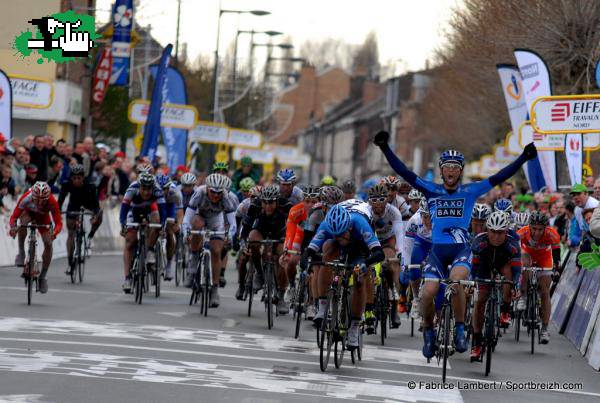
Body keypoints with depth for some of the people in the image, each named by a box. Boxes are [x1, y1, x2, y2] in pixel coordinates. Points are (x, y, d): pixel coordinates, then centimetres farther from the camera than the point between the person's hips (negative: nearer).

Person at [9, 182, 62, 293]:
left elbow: (58, 222, -37)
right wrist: (13, 227, -57)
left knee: (48, 243, -15)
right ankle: (21, 253, -18)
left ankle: (43, 276, 2)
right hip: (28, 212, -1)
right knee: (23, 222, -37)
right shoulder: (26, 198, -40)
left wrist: (54, 233, -58)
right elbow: (14, 217, -37)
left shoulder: (52, 202, -38)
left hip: (42, 217, 1)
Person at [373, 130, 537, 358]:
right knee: (428, 292, -16)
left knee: (456, 281, -31)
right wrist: (385, 148, -11)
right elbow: (404, 172, -1)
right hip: (438, 249, 1)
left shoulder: (469, 192, 5)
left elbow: (499, 178, -2)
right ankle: (428, 330, 13)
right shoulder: (432, 191, 6)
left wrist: (524, 158, -11)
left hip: (462, 248, -1)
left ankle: (460, 329, -14)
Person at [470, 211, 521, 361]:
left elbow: (516, 269, -35)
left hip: (503, 262, 0)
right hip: (484, 263, 0)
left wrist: (515, 287, -50)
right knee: (480, 299, -11)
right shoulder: (479, 242, -35)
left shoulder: (512, 244, -34)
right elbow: (472, 265, -30)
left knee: (508, 272, -35)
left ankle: (505, 311, -15)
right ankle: (476, 342, -6)